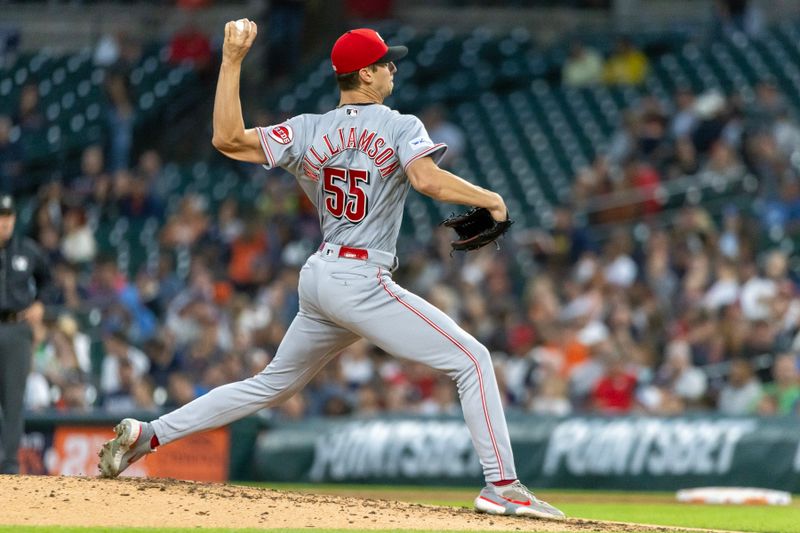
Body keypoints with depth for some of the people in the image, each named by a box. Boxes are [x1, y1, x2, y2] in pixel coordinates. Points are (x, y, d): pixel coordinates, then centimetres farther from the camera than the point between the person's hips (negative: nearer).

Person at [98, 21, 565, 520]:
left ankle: (147, 434, 20)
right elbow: (428, 179, -24)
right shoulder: (401, 127, -6)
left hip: (319, 278, 7)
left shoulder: (309, 130, 8)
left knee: (272, 384, 23)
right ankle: (503, 486, -13)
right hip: (362, 283, -7)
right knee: (473, 359, -4)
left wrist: (232, 61, 2)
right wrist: (489, 199, -10)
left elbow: (228, 138, -1)